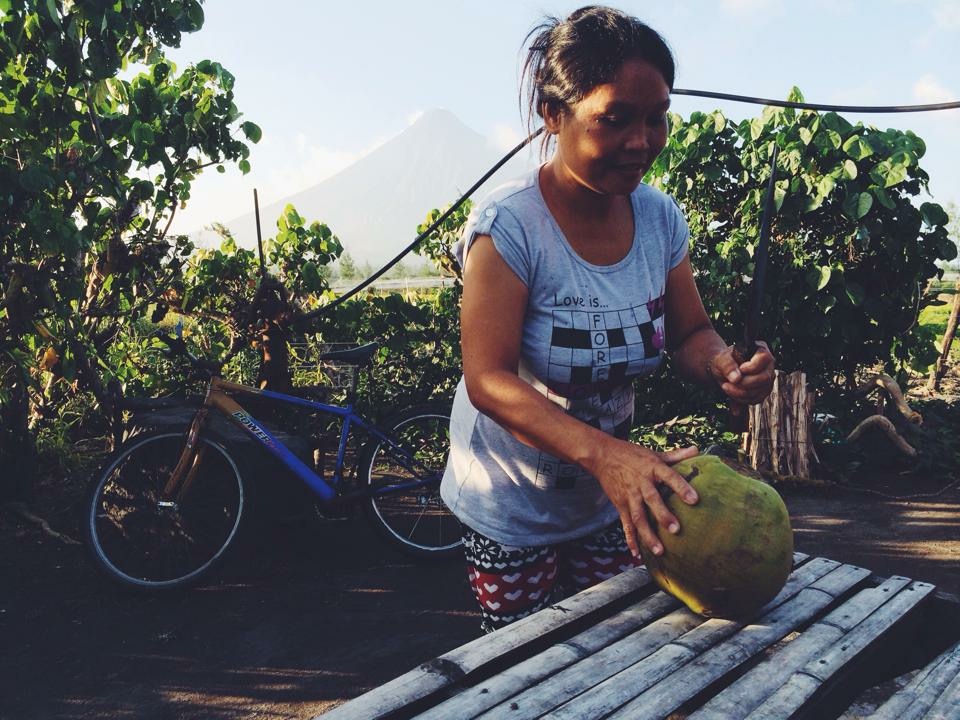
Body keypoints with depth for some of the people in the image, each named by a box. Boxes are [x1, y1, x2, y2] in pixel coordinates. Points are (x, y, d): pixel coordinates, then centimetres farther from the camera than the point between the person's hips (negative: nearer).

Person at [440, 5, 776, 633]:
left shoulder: (659, 217, -7)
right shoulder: (510, 226, -25)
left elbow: (691, 333, 1)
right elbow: (488, 380, -30)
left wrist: (722, 365, -24)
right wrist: (603, 453, -44)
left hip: (611, 502, 5)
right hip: (513, 510, -5)